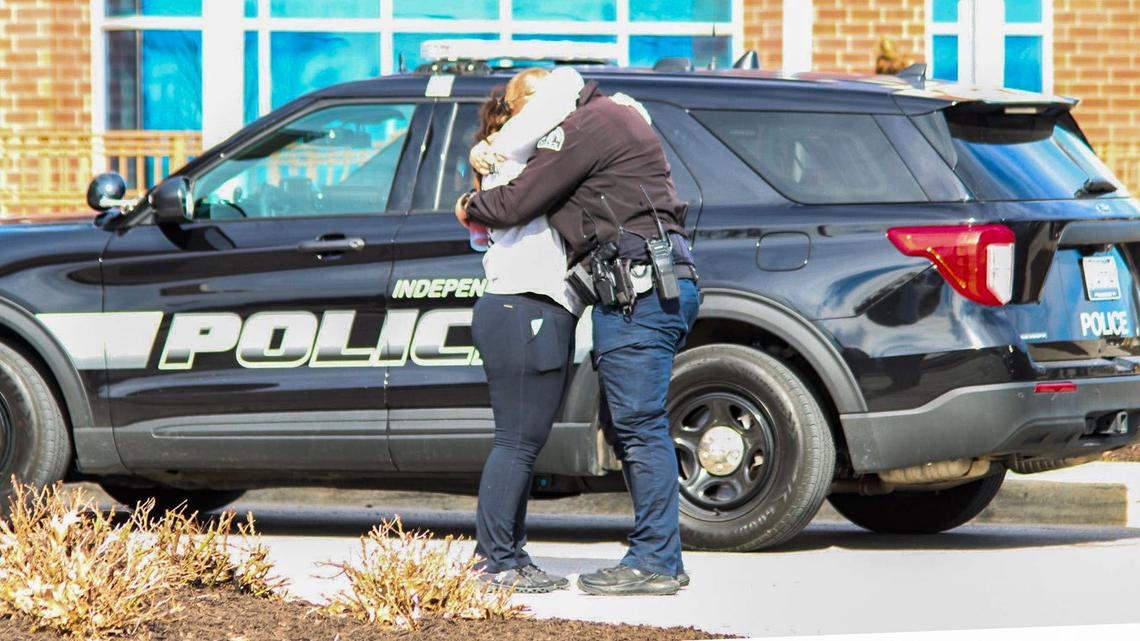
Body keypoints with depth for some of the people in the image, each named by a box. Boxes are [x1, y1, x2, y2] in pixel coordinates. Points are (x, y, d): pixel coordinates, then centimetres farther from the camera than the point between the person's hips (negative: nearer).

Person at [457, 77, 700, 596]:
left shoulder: (586, 126, -9)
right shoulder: (616, 118, 24)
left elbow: (518, 203, -11)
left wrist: (472, 208, 8)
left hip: (638, 292, -11)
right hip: (659, 288, 11)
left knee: (639, 425, -10)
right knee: (631, 428, 12)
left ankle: (654, 561, -11)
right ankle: (658, 558, 12)